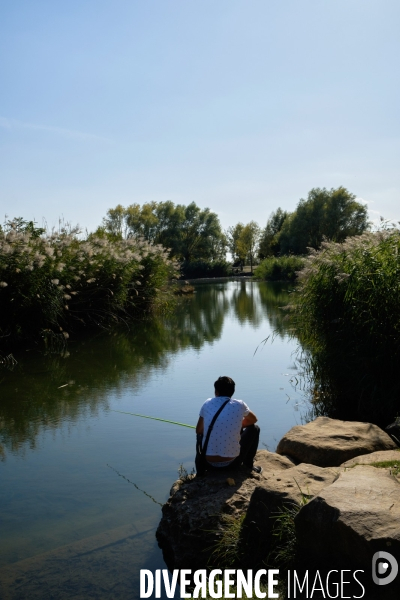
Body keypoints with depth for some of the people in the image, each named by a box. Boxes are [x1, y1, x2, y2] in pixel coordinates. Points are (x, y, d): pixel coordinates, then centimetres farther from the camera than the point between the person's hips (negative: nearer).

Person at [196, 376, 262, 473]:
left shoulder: (207, 404, 0)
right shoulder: (239, 405, -4)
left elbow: (198, 431, 12)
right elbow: (253, 420, 18)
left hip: (209, 464, 3)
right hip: (231, 463, -2)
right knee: (254, 428, 19)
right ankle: (248, 465, 28)